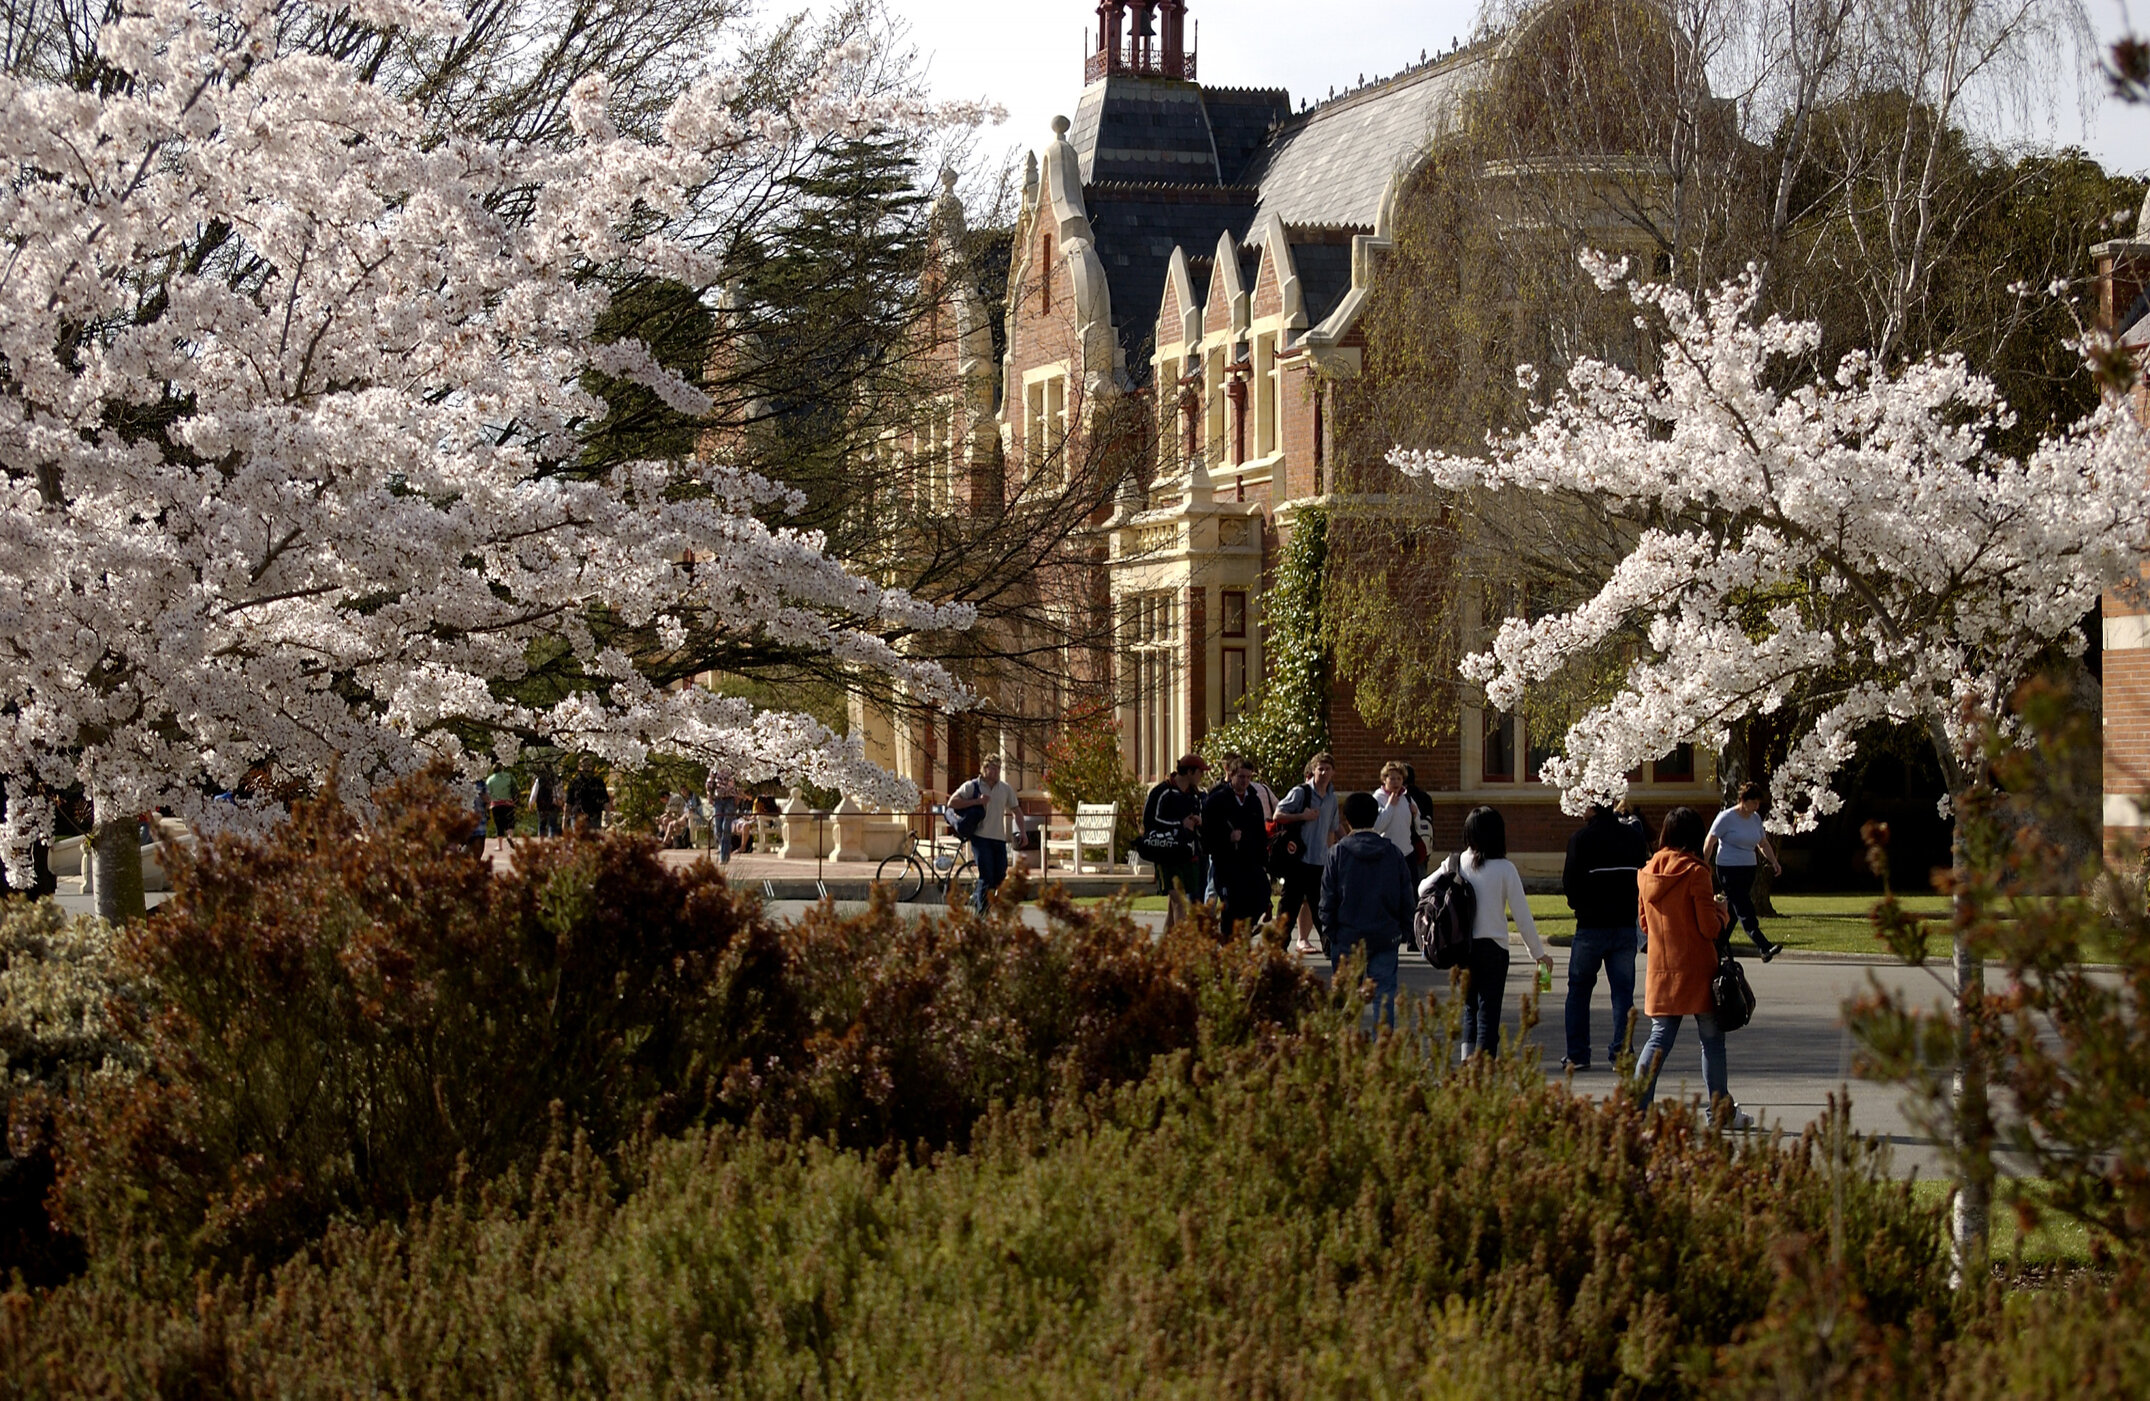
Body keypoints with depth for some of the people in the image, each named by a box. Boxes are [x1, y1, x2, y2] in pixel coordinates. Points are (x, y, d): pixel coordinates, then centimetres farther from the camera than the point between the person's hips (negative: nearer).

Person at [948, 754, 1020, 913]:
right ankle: (981, 912, -4)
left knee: (1000, 876, 5)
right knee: (986, 876, -12)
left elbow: (1015, 810, 20)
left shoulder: (1006, 789, 10)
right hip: (981, 837, -5)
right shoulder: (972, 786, -3)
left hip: (999, 838, 5)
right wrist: (976, 801, -17)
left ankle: (976, 898, 30)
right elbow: (952, 803, -10)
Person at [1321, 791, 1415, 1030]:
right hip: (1386, 938, 2)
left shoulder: (1338, 853, -6)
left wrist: (1329, 930, 6)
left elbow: (1328, 900, -4)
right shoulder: (1394, 854, 2)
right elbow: (1407, 899, 6)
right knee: (1384, 993, 3)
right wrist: (1404, 931, 16)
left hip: (1347, 938, -1)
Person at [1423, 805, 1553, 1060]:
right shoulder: (1505, 869, -8)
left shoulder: (1455, 863, 0)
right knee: (1488, 1011, 0)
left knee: (1470, 1009, 17)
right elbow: (1522, 915, -5)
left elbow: (1424, 889, 7)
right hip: (1492, 947, -3)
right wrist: (1539, 952, 5)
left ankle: (1468, 1058, 6)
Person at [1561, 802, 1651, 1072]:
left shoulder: (1582, 838, -10)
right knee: (1623, 989, 8)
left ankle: (1577, 1054, 6)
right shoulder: (1635, 837, 3)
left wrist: (1579, 904, 8)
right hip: (1627, 925, 3)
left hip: (1591, 925, -3)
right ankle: (1622, 1051, 3)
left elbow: (1570, 882, -11)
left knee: (1579, 988, 9)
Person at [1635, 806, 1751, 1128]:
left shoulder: (1646, 874, 4)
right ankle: (1721, 1111, 9)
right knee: (1711, 1039, 5)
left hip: (1661, 970, 5)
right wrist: (1721, 908, 6)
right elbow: (1710, 927, -13)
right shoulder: (1694, 872, -13)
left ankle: (1637, 1102, -5)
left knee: (1660, 1038, 8)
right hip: (1697, 970, -5)